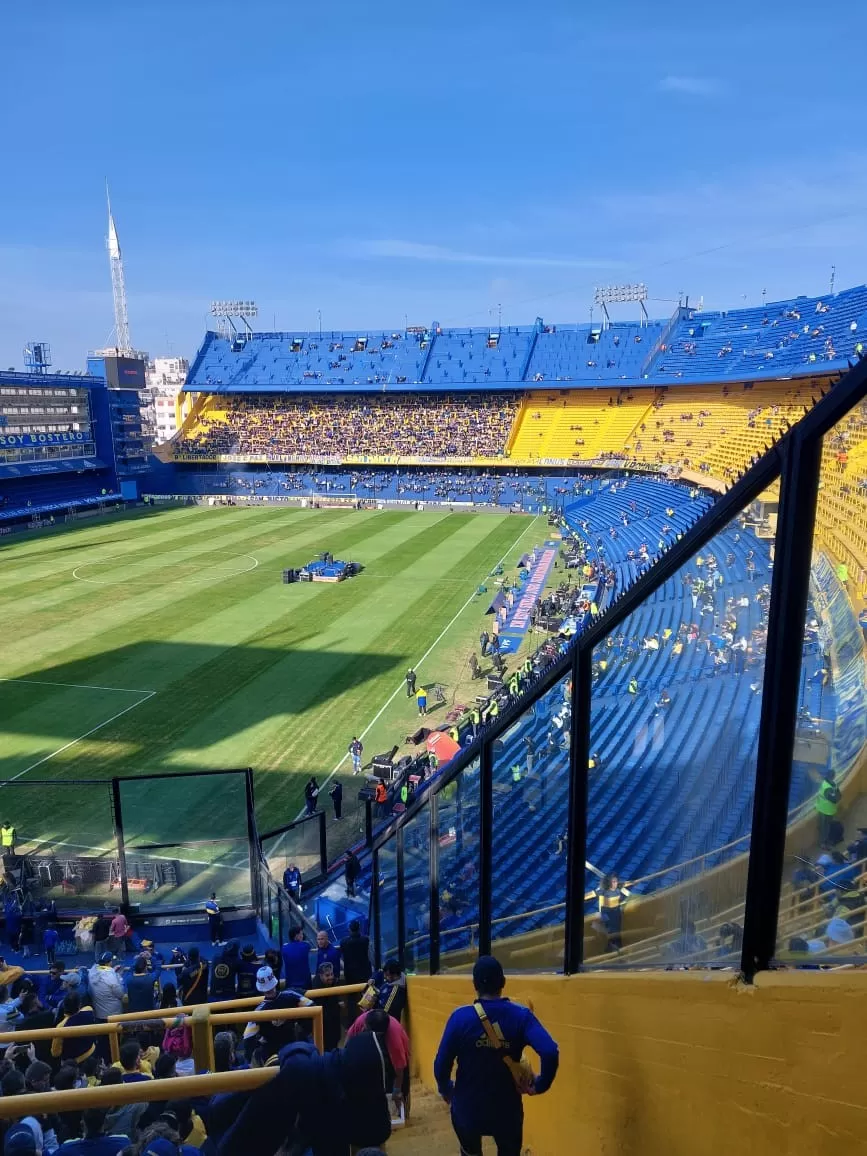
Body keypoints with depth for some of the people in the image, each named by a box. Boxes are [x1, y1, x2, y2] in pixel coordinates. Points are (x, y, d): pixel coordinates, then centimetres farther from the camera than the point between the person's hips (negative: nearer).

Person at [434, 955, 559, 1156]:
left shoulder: (460, 1017, -17)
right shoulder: (521, 1015, -15)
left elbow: (441, 1064, -14)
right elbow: (550, 1053, -28)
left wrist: (446, 1089, 6)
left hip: (467, 1108, 0)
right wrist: (540, 1085, -10)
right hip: (507, 1111, 0)